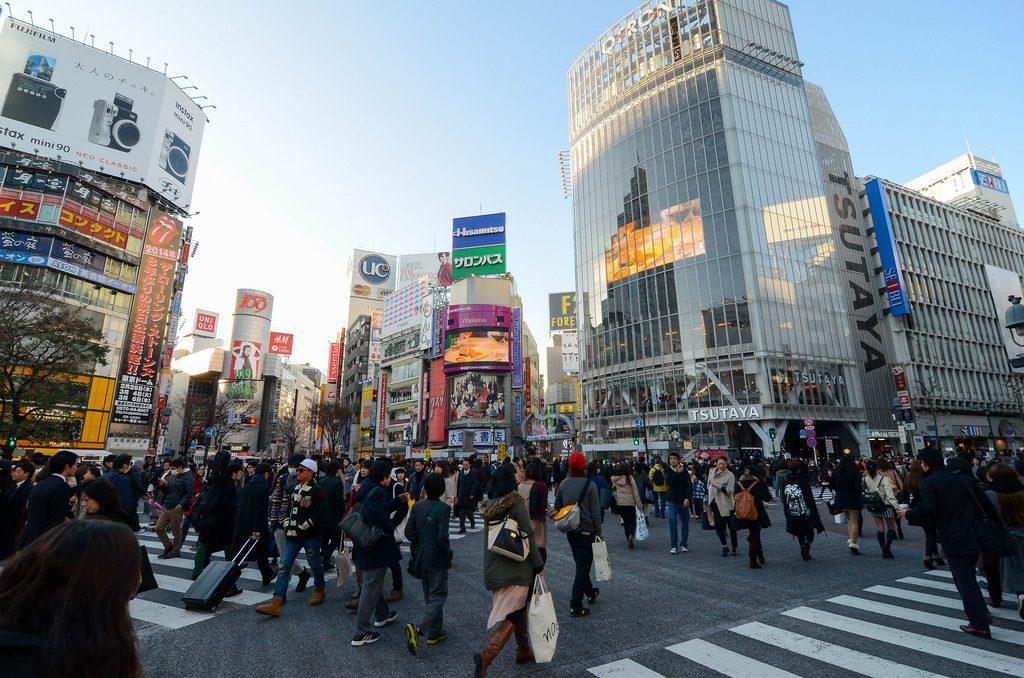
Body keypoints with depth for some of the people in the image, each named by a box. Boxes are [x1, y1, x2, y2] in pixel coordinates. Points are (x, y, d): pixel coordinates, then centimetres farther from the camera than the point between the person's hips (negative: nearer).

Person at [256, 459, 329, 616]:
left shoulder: (316, 490, -15)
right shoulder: (295, 487, 9)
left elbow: (321, 512, -18)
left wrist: (304, 526, -17)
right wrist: (287, 522, 9)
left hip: (310, 535, -7)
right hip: (293, 534, 7)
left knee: (314, 563, 11)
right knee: (283, 566, 1)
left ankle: (319, 589, 35)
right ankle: (275, 603, 3)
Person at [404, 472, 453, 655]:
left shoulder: (417, 506, -3)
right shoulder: (443, 508, -19)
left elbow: (408, 531, -1)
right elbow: (442, 537, -22)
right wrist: (448, 553, -6)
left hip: (420, 558, 6)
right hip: (437, 559, -6)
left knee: (429, 596, 20)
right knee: (438, 596, 6)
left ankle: (434, 632, 30)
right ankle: (417, 627, -12)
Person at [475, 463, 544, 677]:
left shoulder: (489, 506, 4)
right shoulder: (517, 502, -16)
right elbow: (528, 536, -15)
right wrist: (539, 564, -7)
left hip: (494, 567, 7)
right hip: (517, 566, -7)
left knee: (518, 608, 23)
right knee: (512, 614, -2)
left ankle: (523, 650, 35)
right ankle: (486, 654, -17)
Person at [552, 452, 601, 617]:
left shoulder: (563, 484, -2)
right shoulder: (590, 485, -15)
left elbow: (556, 507, 7)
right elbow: (596, 512, -13)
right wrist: (598, 532, -4)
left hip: (570, 530, 5)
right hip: (586, 530, -5)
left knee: (580, 564, 23)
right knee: (583, 566, 1)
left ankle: (591, 592, 41)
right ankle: (575, 606, 1)